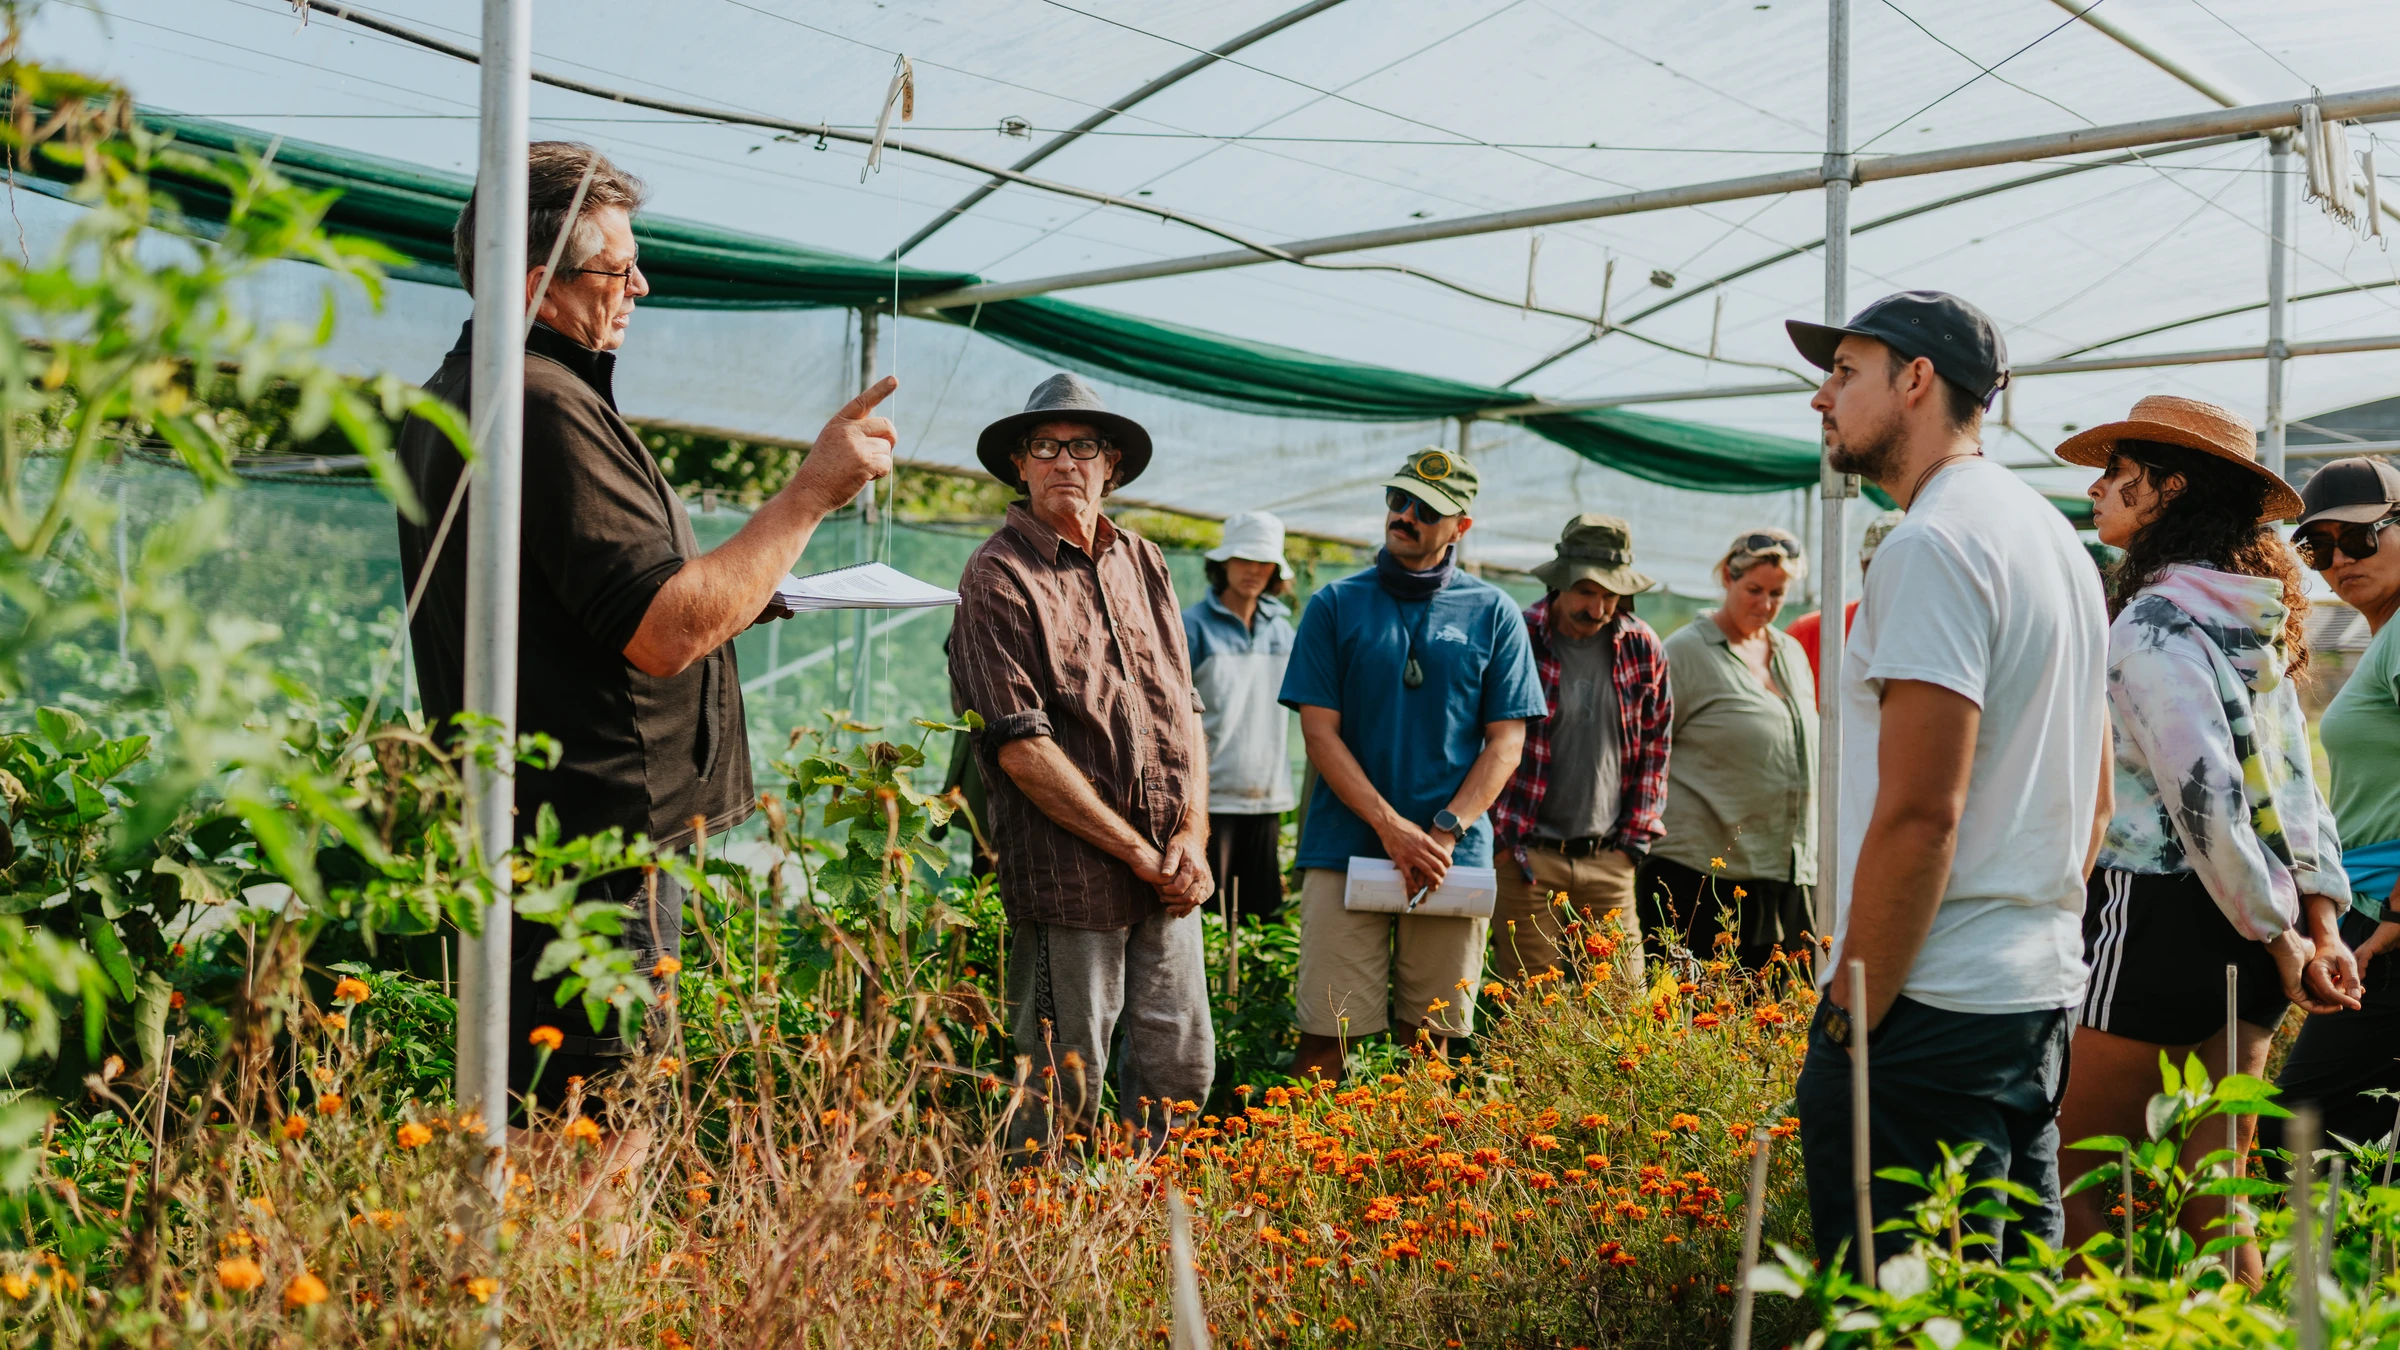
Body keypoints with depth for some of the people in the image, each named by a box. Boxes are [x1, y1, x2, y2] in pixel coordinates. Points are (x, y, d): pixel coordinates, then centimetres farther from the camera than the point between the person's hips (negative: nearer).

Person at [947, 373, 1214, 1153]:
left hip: (1169, 871, 6)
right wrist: (1136, 851, -12)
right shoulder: (999, 578, -6)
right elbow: (1022, 746, -12)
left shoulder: (1142, 564, 14)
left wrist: (1192, 833, -1)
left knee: (1181, 1067, 11)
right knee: (1067, 1086, 1)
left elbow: (1184, 707, 15)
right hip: (1070, 873, -6)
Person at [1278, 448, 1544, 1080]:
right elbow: (1320, 732, -1)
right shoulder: (1336, 605, 5)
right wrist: (1391, 826, -12)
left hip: (1453, 856, 1)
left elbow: (1506, 741, 3)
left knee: (1435, 1037, 6)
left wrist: (1445, 832, -10)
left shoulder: (1493, 613, 7)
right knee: (1324, 1036, -4)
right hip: (1345, 847, -1)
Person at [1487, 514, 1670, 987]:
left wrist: (1635, 836, 10)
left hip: (1609, 860, 4)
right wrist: (1503, 838, -4)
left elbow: (1655, 743, 16)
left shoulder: (1643, 648, 6)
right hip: (1527, 858, -4)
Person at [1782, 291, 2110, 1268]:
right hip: (2044, 996, 10)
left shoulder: (1933, 545, -14)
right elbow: (2092, 800, 22)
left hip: (1930, 1006, -10)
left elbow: (1918, 813, -20)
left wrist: (1849, 1020, -16)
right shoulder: (2056, 537, 18)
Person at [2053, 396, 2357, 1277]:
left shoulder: (2157, 618, -14)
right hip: (2242, 931, 9)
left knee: (2068, 1181, 2)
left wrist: (2278, 934, -13)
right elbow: (2292, 774, 12)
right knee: (2212, 1201, 14)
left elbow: (2204, 791, -20)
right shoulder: (2256, 617, 14)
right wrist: (2320, 919, 7)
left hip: (2161, 918, -9)